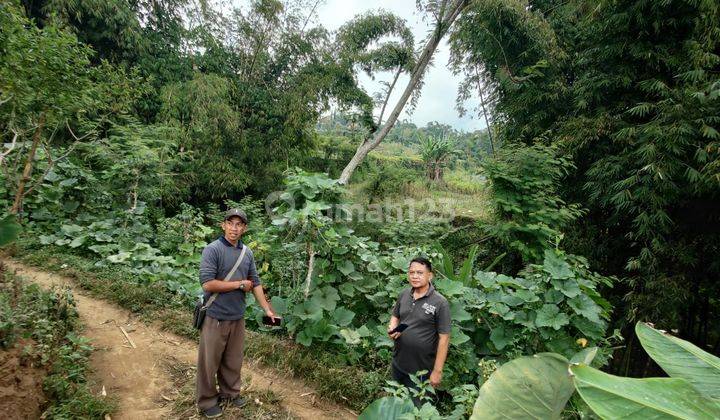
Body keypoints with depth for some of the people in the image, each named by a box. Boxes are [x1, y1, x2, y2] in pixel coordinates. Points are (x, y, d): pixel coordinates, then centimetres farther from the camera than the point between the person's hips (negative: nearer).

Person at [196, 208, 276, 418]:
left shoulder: (247, 253, 5)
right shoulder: (212, 250, -14)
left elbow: (255, 283, 10)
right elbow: (208, 284, -22)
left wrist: (267, 309, 8)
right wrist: (240, 284, -14)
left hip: (238, 317, 6)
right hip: (215, 317, -5)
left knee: (233, 360, 19)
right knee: (210, 362, 9)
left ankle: (230, 393, 38)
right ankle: (206, 401, 27)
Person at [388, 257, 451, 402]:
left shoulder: (440, 303, -18)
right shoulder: (404, 294, -2)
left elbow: (444, 338, -16)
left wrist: (437, 371, -15)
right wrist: (392, 328, -9)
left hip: (421, 369, -5)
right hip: (398, 363, 5)